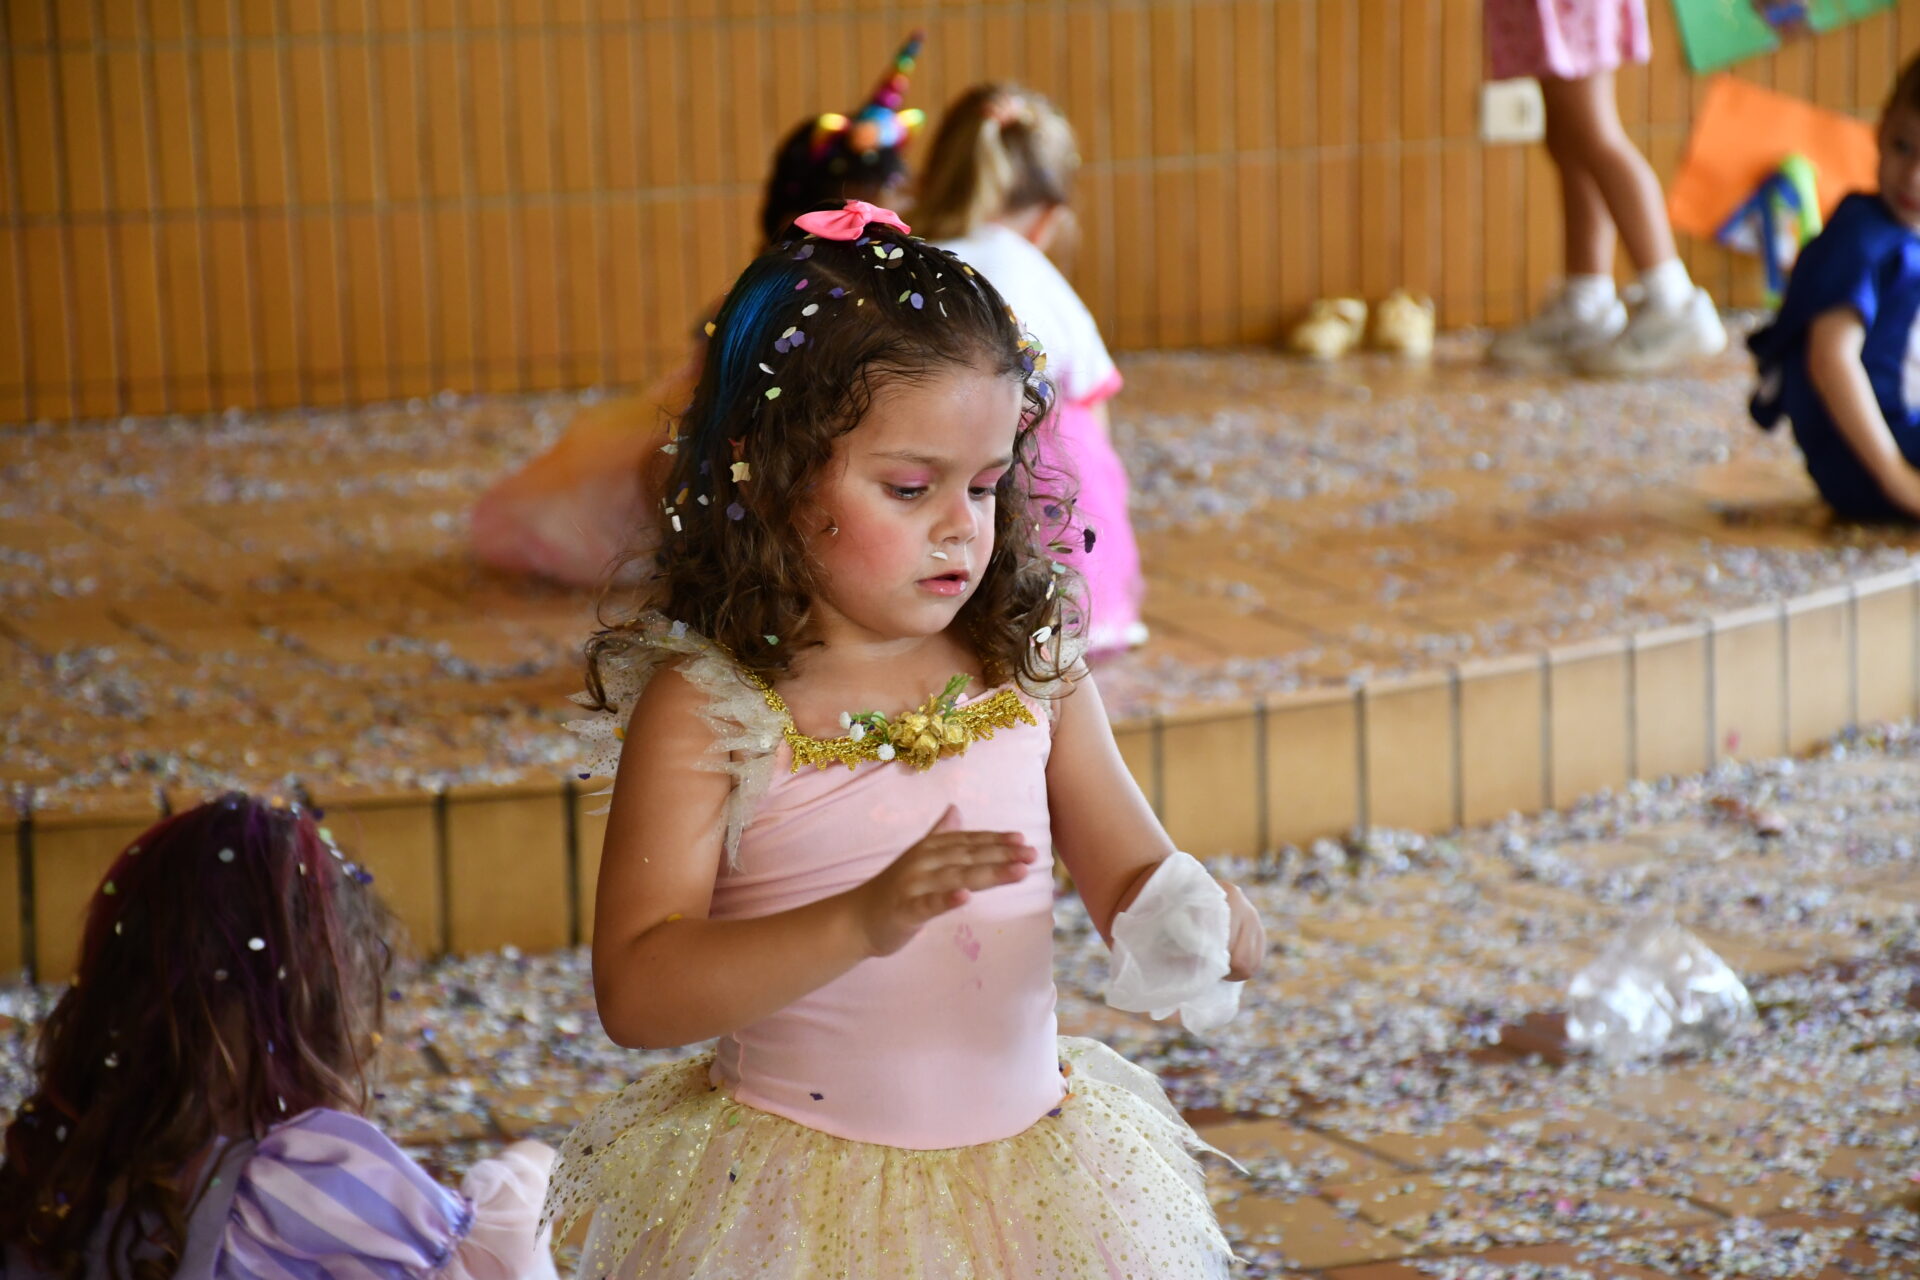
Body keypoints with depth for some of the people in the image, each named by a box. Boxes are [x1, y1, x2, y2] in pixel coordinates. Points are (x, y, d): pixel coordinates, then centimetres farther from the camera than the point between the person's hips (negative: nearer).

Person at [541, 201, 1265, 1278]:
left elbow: (1132, 881, 7)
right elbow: (635, 991, -19)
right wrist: (865, 921, -32)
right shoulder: (705, 707, -13)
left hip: (1032, 1179, 4)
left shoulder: (1032, 673, 2)